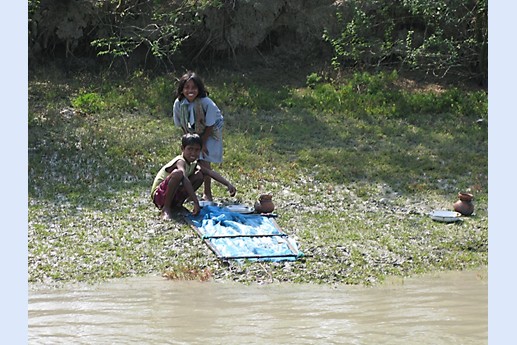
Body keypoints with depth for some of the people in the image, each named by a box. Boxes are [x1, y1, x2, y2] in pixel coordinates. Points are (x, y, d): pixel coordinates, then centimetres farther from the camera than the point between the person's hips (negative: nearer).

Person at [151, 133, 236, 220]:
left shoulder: (194, 165, 3)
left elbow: (211, 172, -6)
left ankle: (178, 203, 2)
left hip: (174, 197, 8)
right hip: (159, 195, -8)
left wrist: (228, 184, -19)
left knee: (199, 175, 0)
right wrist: (196, 202, -46)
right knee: (178, 173, -35)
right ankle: (166, 209, -24)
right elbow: (185, 180, -39)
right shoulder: (180, 162, -22)